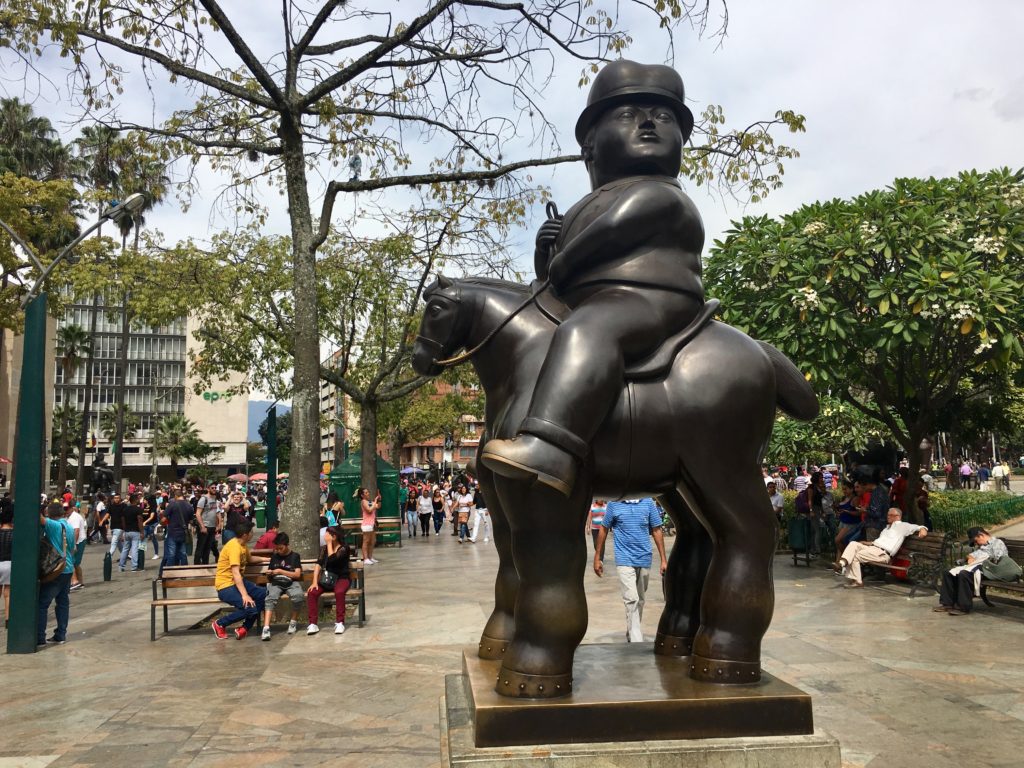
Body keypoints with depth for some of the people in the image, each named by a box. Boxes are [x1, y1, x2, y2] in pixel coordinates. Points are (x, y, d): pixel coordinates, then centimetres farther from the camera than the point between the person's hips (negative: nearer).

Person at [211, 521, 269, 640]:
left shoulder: (242, 544, 9)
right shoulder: (234, 546, -21)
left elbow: (249, 558, 33)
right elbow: (235, 573, -29)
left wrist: (267, 559, 30)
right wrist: (244, 595, -34)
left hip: (238, 582, 9)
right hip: (226, 586, -9)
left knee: (264, 594, -9)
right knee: (250, 608, -25)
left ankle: (244, 628, 2)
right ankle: (220, 624, -2)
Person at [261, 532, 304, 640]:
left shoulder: (295, 556, 7)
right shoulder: (274, 556, 17)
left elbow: (297, 574, -2)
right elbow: (269, 577, 26)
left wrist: (280, 571, -7)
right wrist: (269, 574, 4)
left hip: (291, 582, -2)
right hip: (276, 583, 2)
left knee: (298, 596, -35)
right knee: (270, 598, -33)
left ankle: (293, 621, -10)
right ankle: (266, 628, -45)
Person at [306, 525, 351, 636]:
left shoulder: (344, 549, -4)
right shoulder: (323, 548, 11)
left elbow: (332, 560, -20)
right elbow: (318, 565, 1)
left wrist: (329, 543, -11)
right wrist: (315, 582, -12)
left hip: (340, 579, -4)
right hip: (325, 580, 4)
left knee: (339, 592, -37)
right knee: (311, 592, -24)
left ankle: (339, 622, -27)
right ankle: (313, 623, -22)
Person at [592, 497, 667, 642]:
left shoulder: (648, 502, 1)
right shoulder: (614, 504, -3)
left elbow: (656, 531, 6)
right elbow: (603, 530, 5)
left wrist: (663, 559, 5)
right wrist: (597, 558, 6)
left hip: (644, 559, 3)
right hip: (624, 560, -3)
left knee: (640, 600, 14)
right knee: (631, 599, -12)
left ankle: (631, 635, 32)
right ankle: (637, 641, -11)